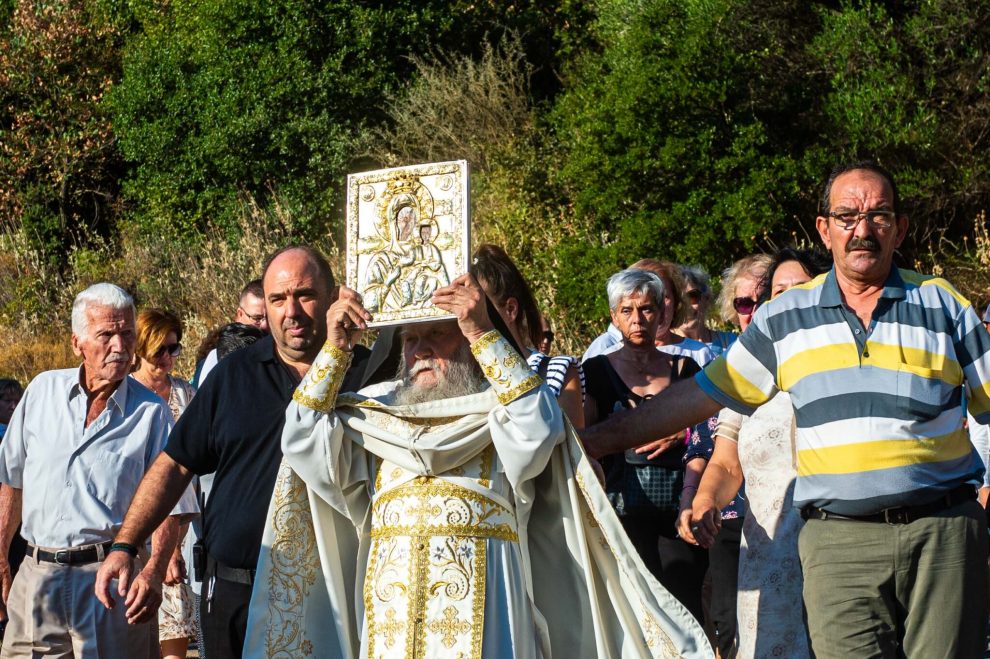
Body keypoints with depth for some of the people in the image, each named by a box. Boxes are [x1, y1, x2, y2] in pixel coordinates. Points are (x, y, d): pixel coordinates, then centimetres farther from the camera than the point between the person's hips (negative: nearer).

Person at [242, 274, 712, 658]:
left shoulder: (501, 409, 12)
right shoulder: (378, 415, 21)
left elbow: (539, 430, -10)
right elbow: (306, 440, 9)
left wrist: (483, 334, -12)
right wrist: (336, 349, 3)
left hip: (479, 605, -3)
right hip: (391, 609, 3)